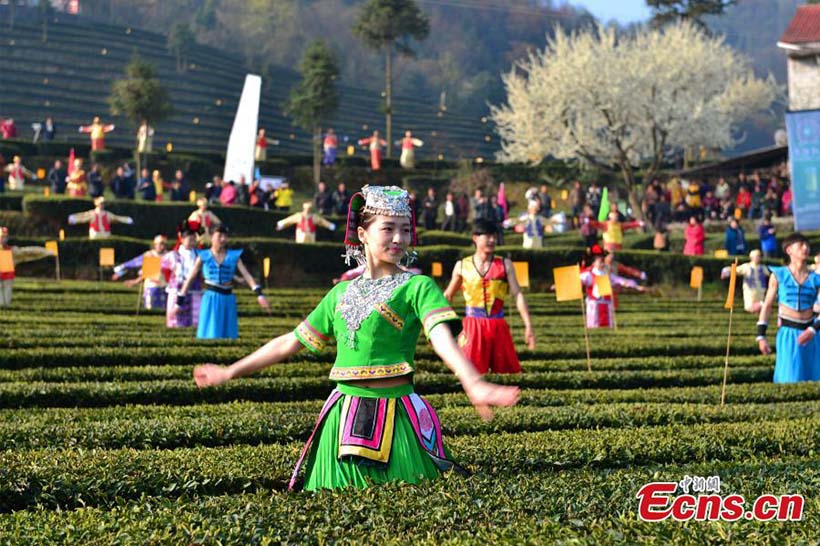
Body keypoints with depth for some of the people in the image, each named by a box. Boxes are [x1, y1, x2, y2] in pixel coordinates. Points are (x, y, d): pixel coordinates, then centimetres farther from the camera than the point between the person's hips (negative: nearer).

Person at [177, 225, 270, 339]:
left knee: (228, 336, 3)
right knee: (210, 336, -6)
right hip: (211, 299, -2)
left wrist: (259, 294, -15)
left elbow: (246, 275, -1)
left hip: (228, 299, 2)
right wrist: (179, 302, 3)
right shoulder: (203, 257, 2)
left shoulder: (234, 256, 6)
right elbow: (190, 279, 5)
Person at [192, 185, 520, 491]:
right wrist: (230, 372, 26)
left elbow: (443, 339, -20)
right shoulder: (342, 293, 14)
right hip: (343, 419, 4)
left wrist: (474, 385, -40)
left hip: (395, 414, -4)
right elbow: (290, 343, 22)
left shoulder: (417, 287, -1)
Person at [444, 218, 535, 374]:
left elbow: (517, 295, 0)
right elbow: (447, 296, 15)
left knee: (509, 371, 3)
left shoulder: (505, 265, 3)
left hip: (498, 326, 1)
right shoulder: (462, 266, 4)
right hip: (473, 325, -1)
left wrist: (528, 325, -8)